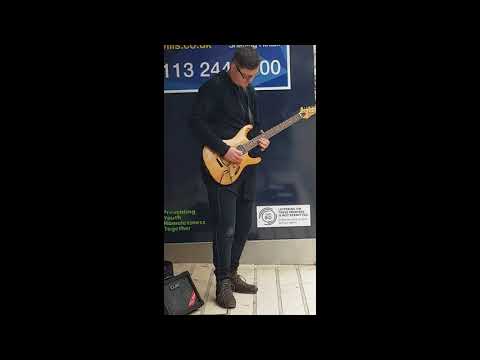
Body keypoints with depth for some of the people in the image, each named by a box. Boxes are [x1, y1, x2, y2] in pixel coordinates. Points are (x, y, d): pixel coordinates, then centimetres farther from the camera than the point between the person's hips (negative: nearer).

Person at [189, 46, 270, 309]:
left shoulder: (249, 91, 16)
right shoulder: (213, 86, -7)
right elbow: (196, 122, -15)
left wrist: (260, 138, 3)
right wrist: (224, 149, -19)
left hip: (247, 166, 8)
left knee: (243, 226, 11)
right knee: (225, 227, -6)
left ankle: (232, 275, 27)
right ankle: (223, 283, 10)